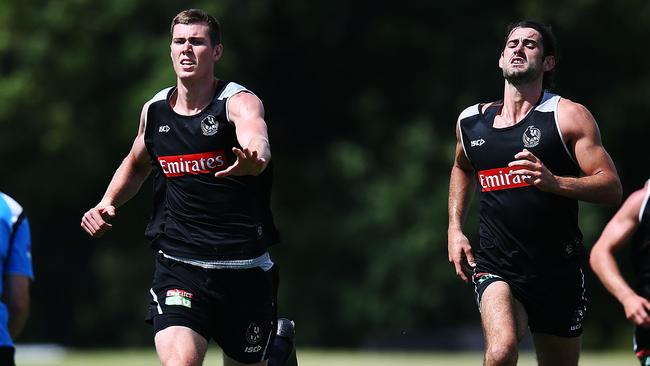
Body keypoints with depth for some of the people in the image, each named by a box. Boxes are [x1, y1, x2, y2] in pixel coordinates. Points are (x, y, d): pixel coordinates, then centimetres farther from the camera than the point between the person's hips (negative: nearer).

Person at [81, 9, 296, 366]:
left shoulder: (240, 102, -10)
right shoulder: (154, 111, 5)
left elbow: (257, 143, -34)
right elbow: (136, 164, 27)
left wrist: (253, 159, -58)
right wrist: (107, 203, 9)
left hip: (244, 268, -2)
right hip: (178, 266, 2)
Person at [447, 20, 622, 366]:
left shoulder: (569, 116, -3)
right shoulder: (471, 121, 9)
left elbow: (611, 188, -9)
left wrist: (553, 182, -25)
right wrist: (454, 228, 19)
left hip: (558, 271, -1)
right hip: (496, 268, 1)